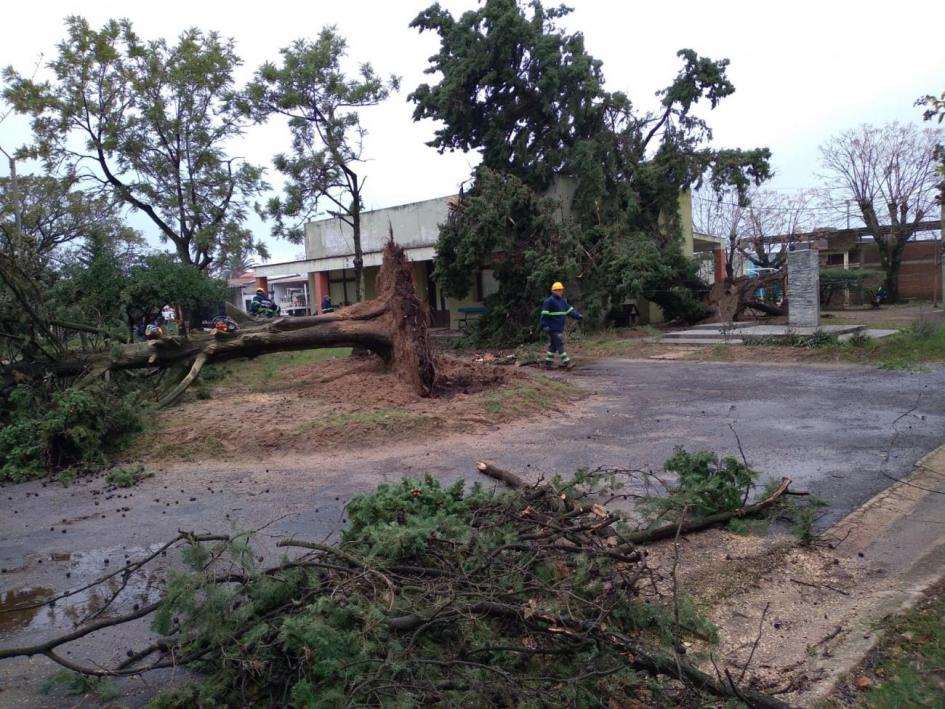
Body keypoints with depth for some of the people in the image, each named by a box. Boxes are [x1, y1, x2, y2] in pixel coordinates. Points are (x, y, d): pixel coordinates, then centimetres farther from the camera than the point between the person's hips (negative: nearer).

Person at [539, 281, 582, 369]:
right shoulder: (549, 301, -12)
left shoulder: (563, 301, 15)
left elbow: (570, 310, 14)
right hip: (553, 328, -9)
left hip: (560, 328, 9)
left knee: (553, 345, 13)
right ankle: (566, 363, -11)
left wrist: (578, 316, -1)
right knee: (560, 345, -10)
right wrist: (545, 326, -20)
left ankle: (548, 362, 20)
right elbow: (544, 315, -15)